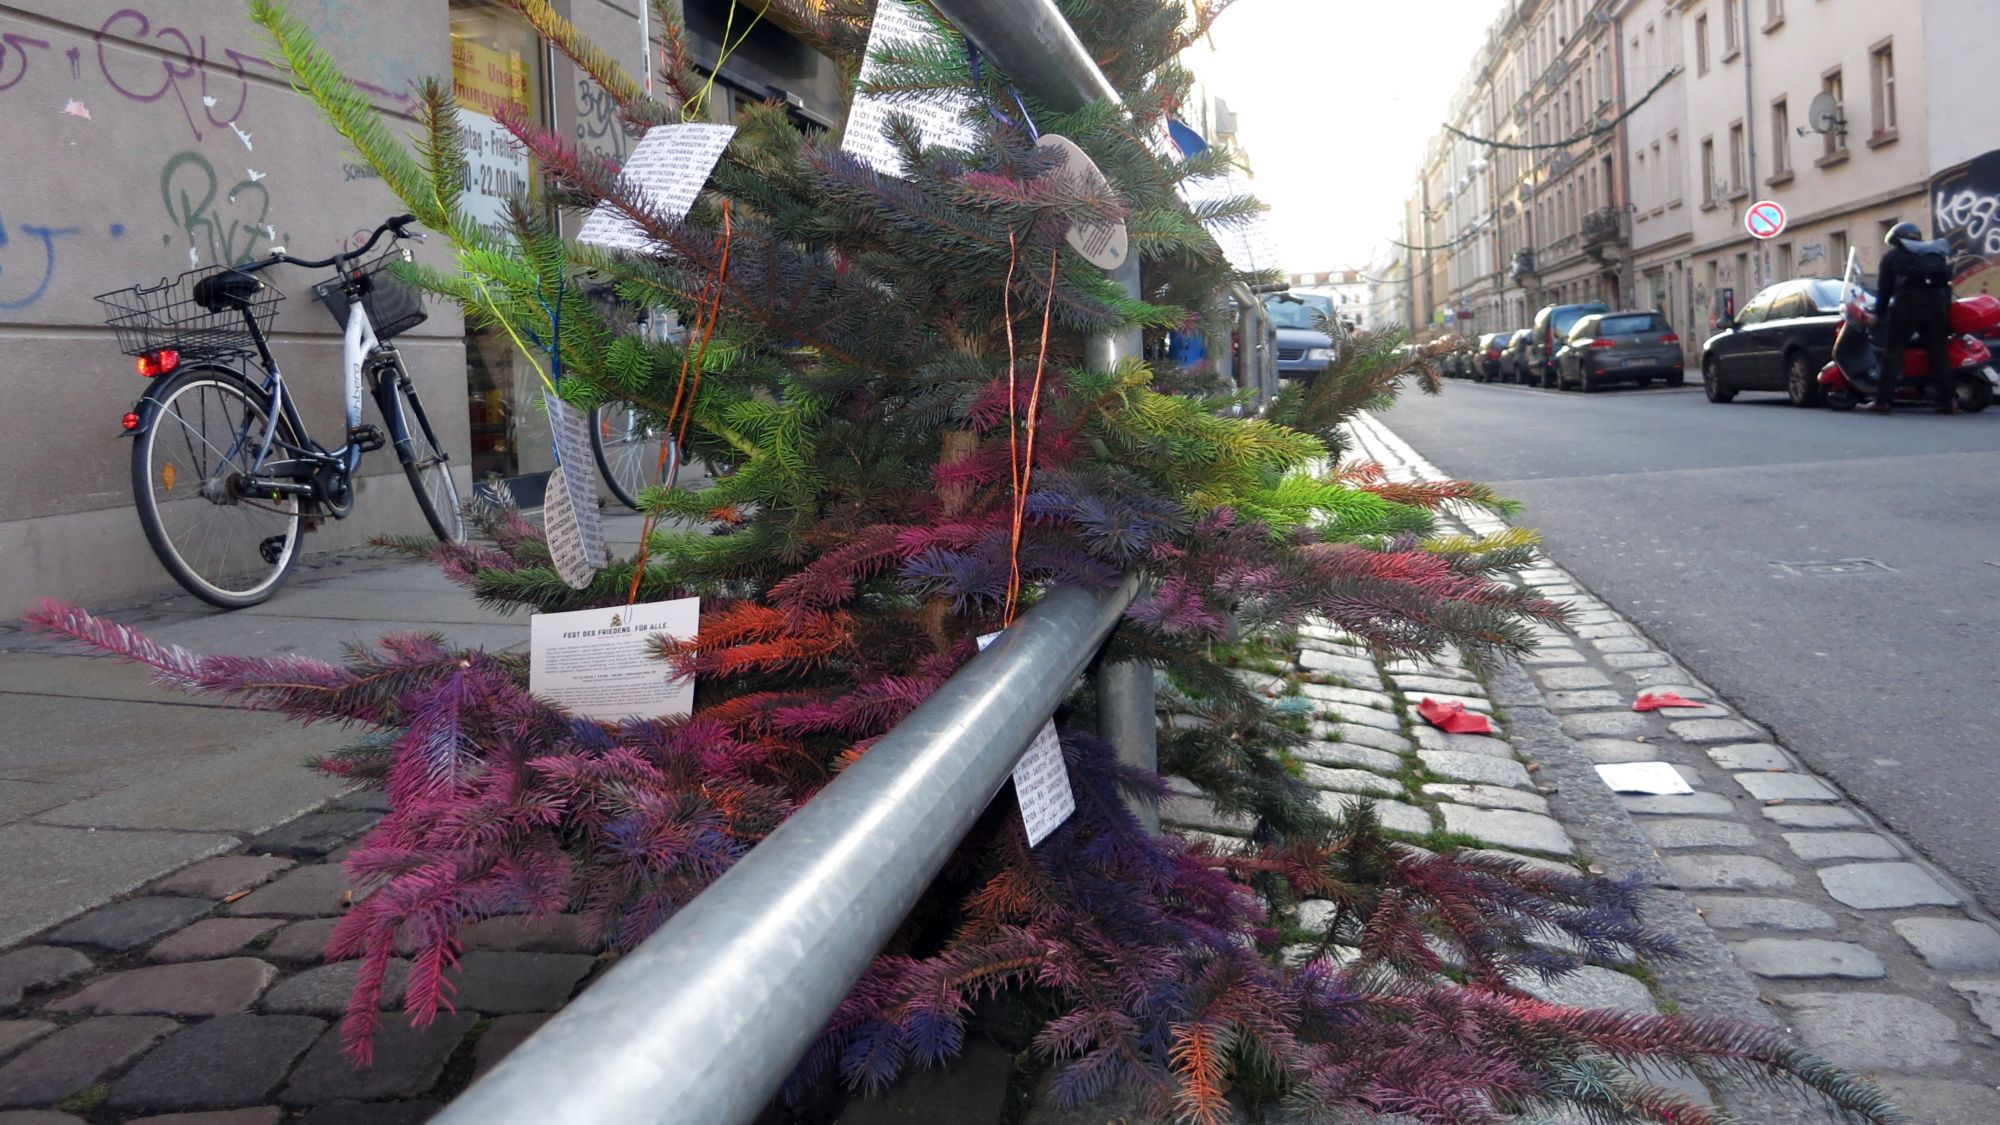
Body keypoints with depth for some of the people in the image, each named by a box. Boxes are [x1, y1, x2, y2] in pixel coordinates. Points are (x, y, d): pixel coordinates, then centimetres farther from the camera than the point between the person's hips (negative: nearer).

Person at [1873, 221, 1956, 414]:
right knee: (1938, 351, 5)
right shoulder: (1936, 253, 30)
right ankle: (1948, 400, -3)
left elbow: (1884, 288, 12)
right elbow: (1948, 279, 24)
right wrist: (1946, 304, 28)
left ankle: (1884, 400, -9)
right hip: (1938, 300, 4)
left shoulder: (1892, 255, 19)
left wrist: (1880, 312, 18)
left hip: (1908, 300, -4)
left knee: (1894, 350, -2)